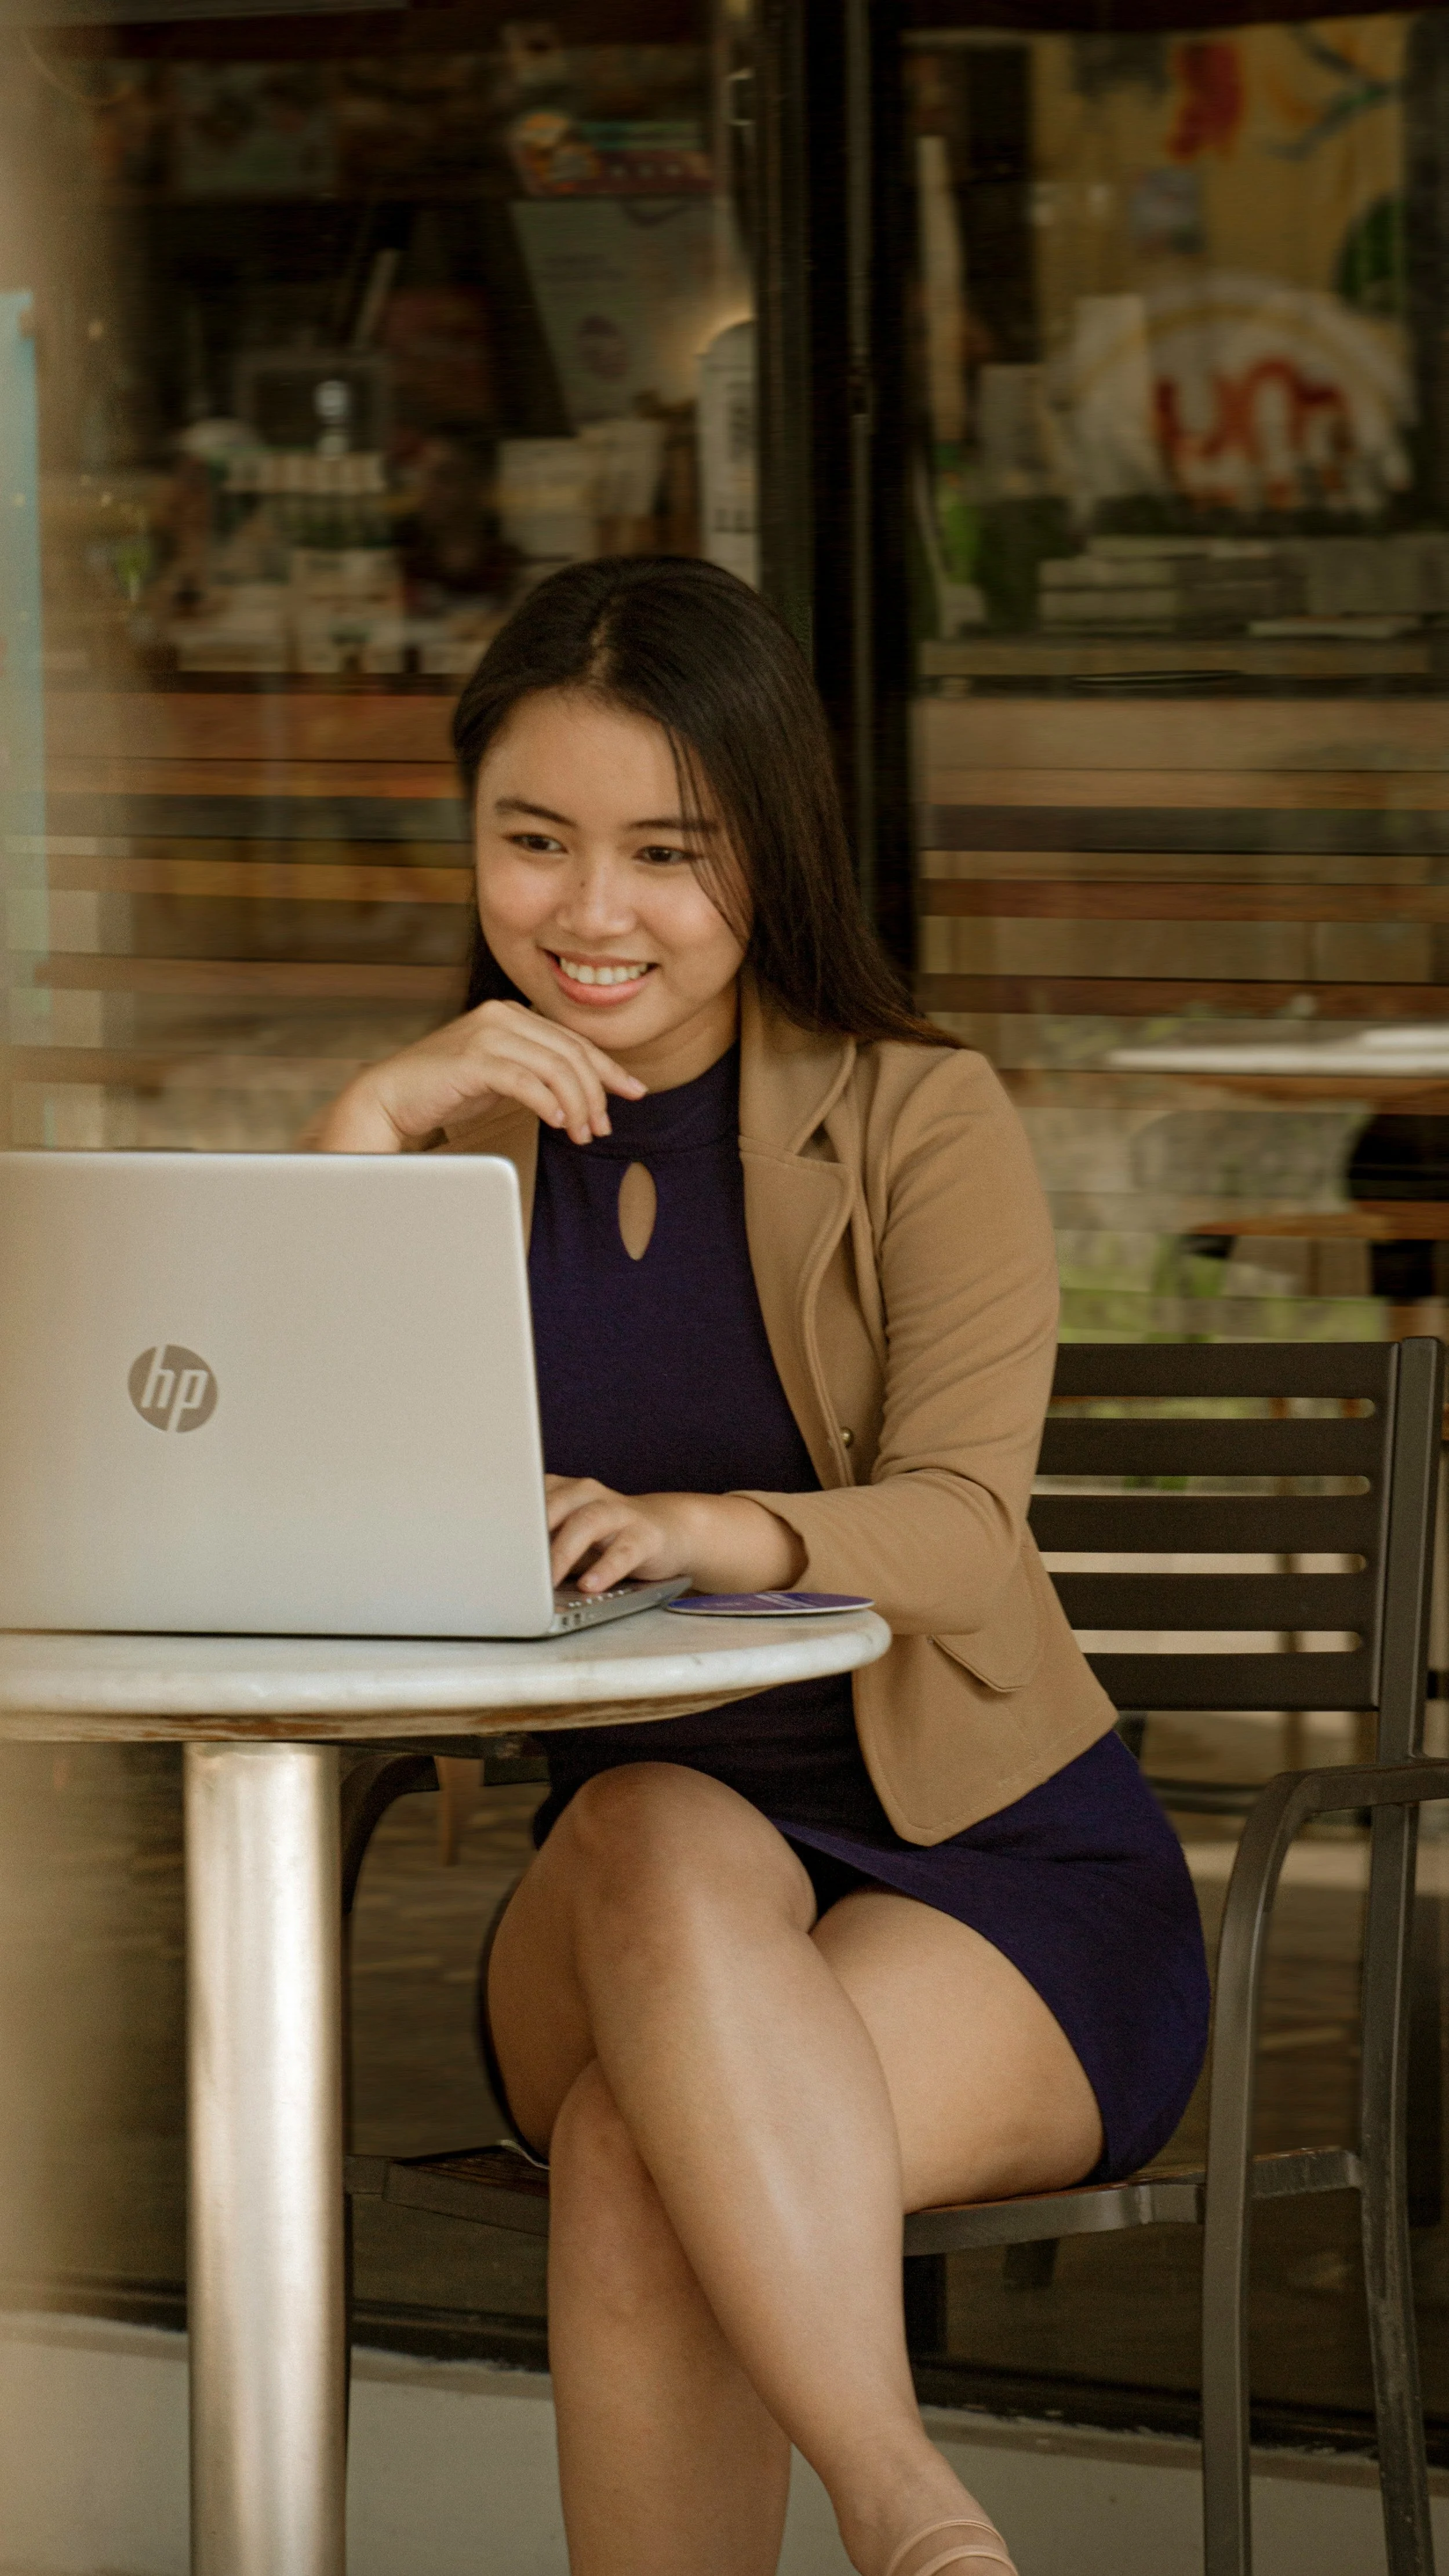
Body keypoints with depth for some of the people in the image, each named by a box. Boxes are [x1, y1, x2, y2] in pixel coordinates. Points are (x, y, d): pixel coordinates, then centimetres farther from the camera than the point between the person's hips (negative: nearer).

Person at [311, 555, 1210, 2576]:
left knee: (639, 2157, -34)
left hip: (1003, 1877, -3)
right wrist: (372, 1126, -17)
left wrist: (694, 1531, -41)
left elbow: (961, 1532, -20)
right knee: (661, 1839, -35)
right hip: (628, 1911, 3)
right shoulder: (465, 1141, 9)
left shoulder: (922, 1124, -2)